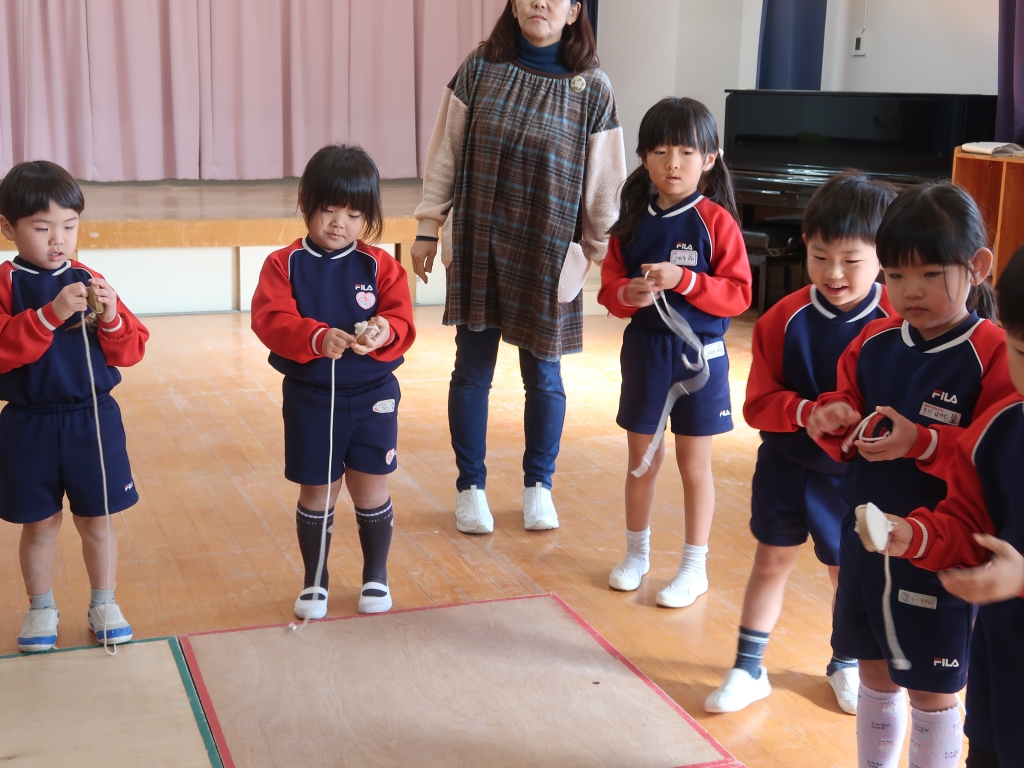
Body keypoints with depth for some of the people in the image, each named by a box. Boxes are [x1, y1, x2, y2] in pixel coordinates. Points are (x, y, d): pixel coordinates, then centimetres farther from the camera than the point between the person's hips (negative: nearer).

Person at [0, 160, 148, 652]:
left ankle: (103, 603, 28)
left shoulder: (90, 282, 3)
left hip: (93, 420, 2)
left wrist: (111, 319, -18)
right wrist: (49, 315, -30)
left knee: (95, 519, 11)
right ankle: (41, 608, 30)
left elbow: (131, 352, 2)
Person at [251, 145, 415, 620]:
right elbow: (270, 319, -18)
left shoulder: (381, 267, -1)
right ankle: (315, 581, 29)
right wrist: (316, 337, -36)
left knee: (371, 491, 7)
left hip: (372, 396, 1)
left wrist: (385, 331, -32)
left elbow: (402, 323, -8)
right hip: (309, 397, 0)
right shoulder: (284, 264, -4)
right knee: (316, 492, 9)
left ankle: (375, 575, 30)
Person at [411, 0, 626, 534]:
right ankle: (470, 487, 25)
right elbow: (445, 154, 2)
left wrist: (603, 255, 3)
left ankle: (538, 486, 29)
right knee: (472, 372, 9)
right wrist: (429, 228, 3)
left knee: (543, 376, 9)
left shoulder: (591, 89, -5)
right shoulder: (480, 69, -2)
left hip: (547, 257, -1)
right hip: (477, 249, 1)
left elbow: (603, 183, 0)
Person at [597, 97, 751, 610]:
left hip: (698, 353, -4)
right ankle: (637, 554, 34)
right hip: (643, 349, 4)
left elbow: (738, 294, -14)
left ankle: (694, 568, 22)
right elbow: (609, 285, 3)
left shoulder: (715, 220, -11)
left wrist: (684, 280, -26)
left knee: (693, 462, 8)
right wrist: (627, 294, -19)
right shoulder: (633, 222, 1)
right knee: (643, 456, 16)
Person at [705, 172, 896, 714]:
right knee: (772, 561, 13)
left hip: (856, 472, -1)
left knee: (849, 570, 15)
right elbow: (759, 403, -9)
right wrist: (807, 411, -28)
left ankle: (845, 665, 41)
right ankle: (748, 669, 28)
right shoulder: (784, 319, -12)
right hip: (786, 463, 1)